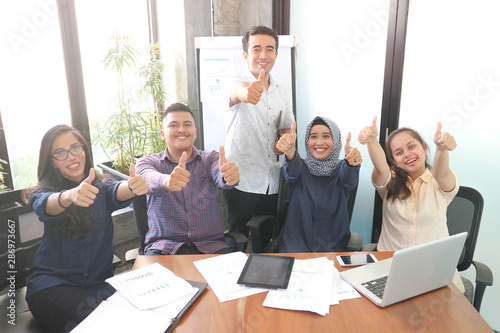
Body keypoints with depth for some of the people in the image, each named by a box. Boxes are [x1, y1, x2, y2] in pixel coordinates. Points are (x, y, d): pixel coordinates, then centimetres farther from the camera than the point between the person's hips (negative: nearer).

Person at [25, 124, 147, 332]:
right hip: (52, 282, -2)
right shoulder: (42, 192, 4)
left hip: (99, 281, 2)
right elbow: (46, 205, -20)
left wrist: (132, 187, -41)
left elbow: (118, 193, -15)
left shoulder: (101, 187, 9)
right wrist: (70, 196, -45)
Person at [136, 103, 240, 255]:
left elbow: (219, 175, -15)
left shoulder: (210, 158, 8)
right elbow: (148, 178, -19)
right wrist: (166, 181, -43)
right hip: (164, 246, 0)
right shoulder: (149, 162, 5)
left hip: (210, 245, 1)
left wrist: (228, 175, -41)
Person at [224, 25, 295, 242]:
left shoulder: (282, 93, 9)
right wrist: (246, 92, -59)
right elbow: (237, 92, -34)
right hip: (242, 182, -5)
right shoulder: (238, 85, -9)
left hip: (273, 182, 5)